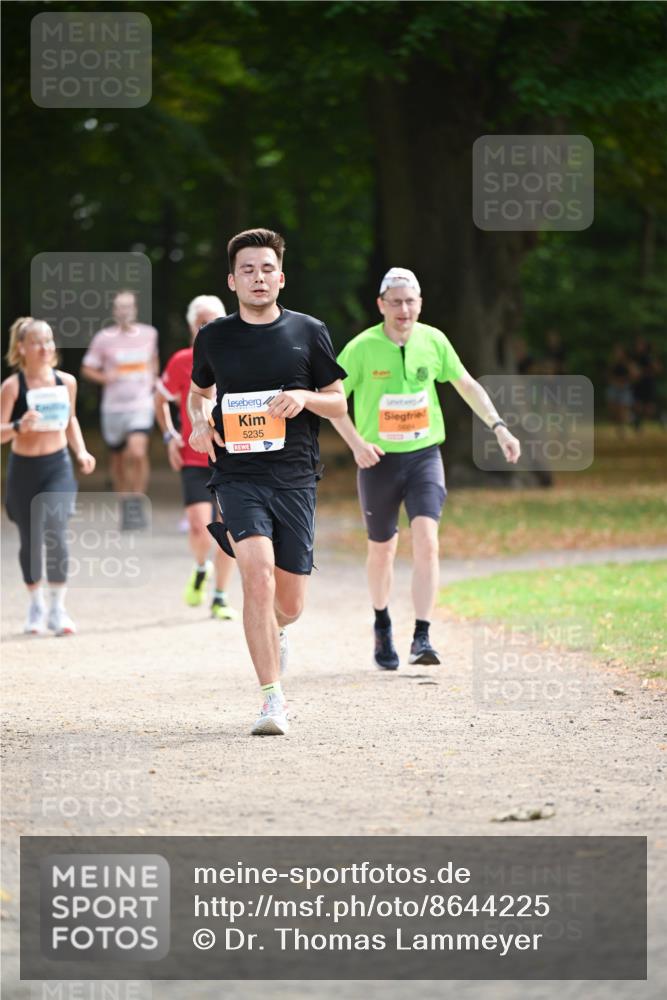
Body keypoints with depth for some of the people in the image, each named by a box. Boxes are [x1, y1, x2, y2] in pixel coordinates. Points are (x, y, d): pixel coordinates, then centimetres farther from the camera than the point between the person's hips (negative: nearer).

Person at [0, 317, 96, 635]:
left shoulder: (66, 382, 0)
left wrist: (81, 451, 4)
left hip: (58, 467, 1)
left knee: (55, 533, -17)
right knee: (30, 541, 8)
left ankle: (58, 609, -8)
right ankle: (35, 606, 29)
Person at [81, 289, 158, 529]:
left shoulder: (149, 334, 5)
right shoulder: (103, 338, -2)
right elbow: (87, 369, 5)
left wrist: (152, 379, 9)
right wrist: (105, 378, -14)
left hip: (141, 404, -1)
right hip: (113, 407, 1)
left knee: (137, 453, -22)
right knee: (118, 459, 11)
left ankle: (137, 503, -9)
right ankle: (125, 508, 27)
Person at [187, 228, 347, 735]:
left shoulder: (308, 332, 4)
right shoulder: (213, 338, 6)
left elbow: (339, 403, 10)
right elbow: (198, 390, 24)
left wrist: (303, 397, -11)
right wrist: (200, 422, 2)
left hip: (295, 479, 1)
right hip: (238, 478, -1)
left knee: (290, 604, 4)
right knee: (258, 576, -22)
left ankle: (273, 631, 43)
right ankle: (273, 699, -19)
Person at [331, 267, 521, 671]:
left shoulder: (433, 341, -2)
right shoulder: (362, 348, -11)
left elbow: (467, 385, 11)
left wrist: (499, 427, 2)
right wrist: (356, 442, -16)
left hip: (424, 456, 1)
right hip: (379, 460, -1)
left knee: (426, 542, -17)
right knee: (382, 549, 12)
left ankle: (422, 637, -18)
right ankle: (382, 625, 38)